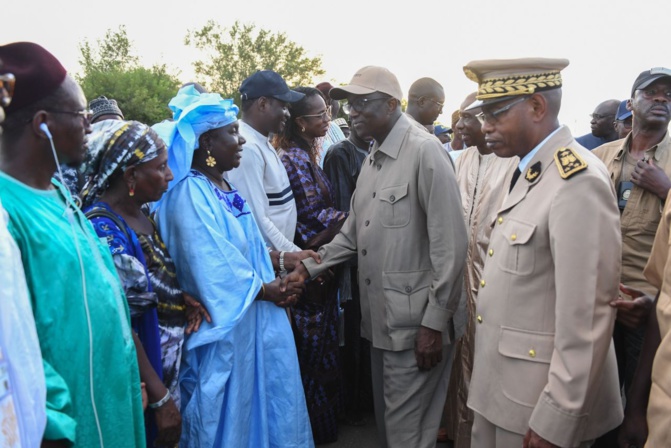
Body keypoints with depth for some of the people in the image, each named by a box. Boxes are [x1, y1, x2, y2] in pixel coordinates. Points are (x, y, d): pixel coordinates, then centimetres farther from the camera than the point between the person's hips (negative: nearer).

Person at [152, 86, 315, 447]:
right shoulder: (189, 193, -21)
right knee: (231, 415, 9)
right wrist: (266, 289, -12)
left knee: (260, 405, 20)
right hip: (224, 328, -9)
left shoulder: (223, 186, 8)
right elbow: (213, 268, -24)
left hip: (255, 321, 9)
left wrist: (279, 259, 0)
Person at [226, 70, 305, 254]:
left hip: (279, 253, 9)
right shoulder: (247, 147, -19)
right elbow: (257, 220, -23)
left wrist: (291, 250, 10)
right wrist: (294, 253, -17)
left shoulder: (262, 142, 11)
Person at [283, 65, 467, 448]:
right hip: (380, 317, 8)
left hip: (416, 323, -8)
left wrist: (435, 323, -17)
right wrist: (308, 268, 5)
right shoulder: (373, 158, 14)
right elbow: (353, 233, 16)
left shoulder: (425, 151, -14)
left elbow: (450, 246, -18)